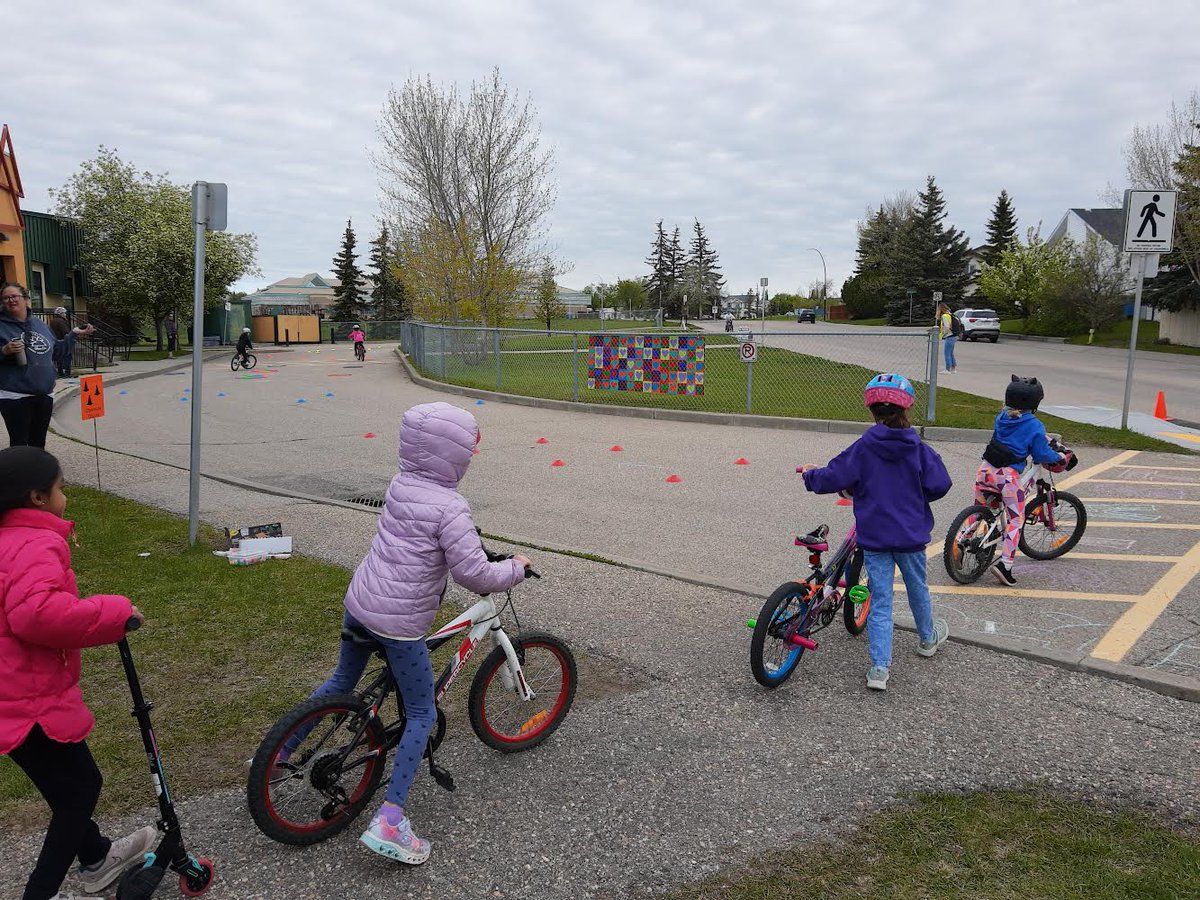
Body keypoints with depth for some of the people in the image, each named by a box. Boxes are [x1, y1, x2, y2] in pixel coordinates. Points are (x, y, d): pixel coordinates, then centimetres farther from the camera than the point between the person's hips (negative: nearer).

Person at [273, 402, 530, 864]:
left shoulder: (400, 484, 4)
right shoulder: (450, 507, -20)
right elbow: (474, 574, -21)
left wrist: (468, 538, 29)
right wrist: (515, 568, -4)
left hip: (358, 602, 8)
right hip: (399, 622, -8)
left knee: (342, 679, 31)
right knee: (422, 715, 7)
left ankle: (278, 753, 43)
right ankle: (389, 821, 1)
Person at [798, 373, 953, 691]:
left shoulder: (863, 448, -10)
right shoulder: (918, 449, -7)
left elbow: (831, 478, -10)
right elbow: (939, 485, -8)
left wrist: (810, 474, 11)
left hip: (873, 537, -1)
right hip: (911, 535, 1)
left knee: (880, 600, 3)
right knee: (918, 588, 24)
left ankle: (879, 668, -4)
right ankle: (928, 639, 49)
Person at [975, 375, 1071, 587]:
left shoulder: (1002, 417, 14)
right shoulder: (1034, 426, -4)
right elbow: (1042, 454, 0)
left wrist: (1046, 439, 37)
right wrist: (1063, 459, 18)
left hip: (985, 470, 5)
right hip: (1008, 475, -5)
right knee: (1016, 519, 4)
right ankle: (1005, 563, -4)